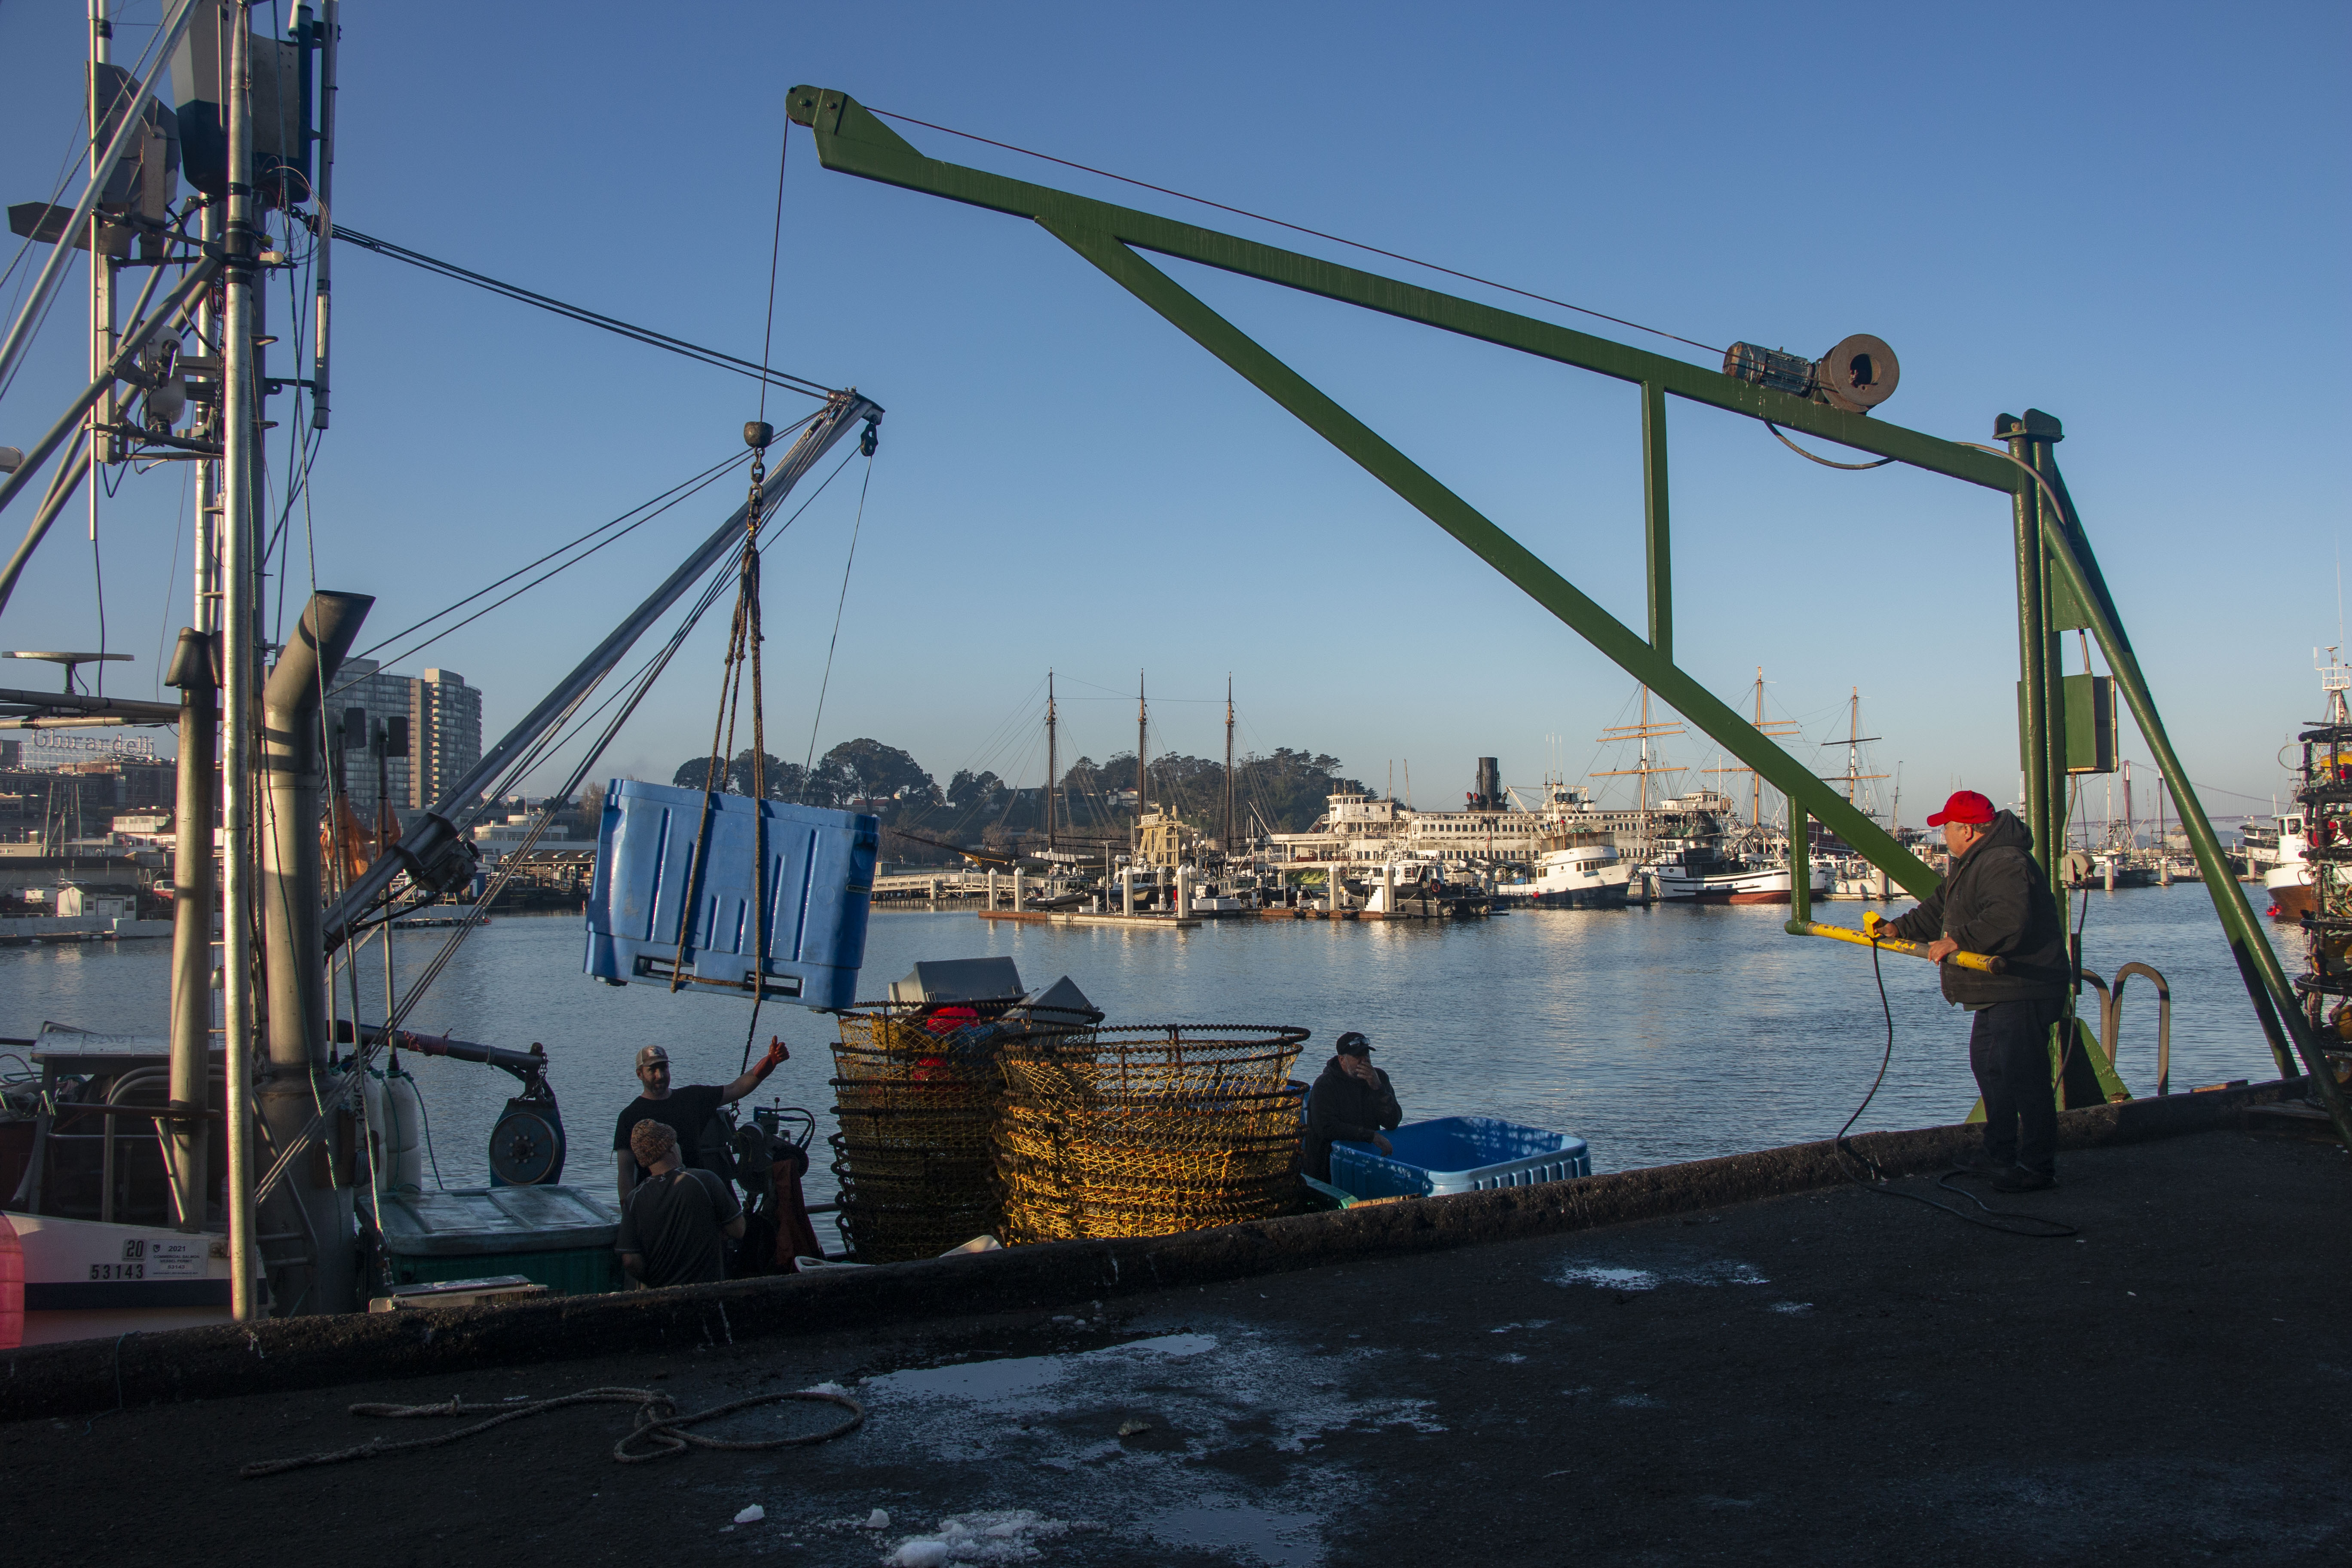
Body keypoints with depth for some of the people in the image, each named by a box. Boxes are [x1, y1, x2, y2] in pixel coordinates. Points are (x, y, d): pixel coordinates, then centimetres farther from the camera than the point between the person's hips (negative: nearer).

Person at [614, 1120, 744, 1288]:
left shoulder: (634, 1199, -2)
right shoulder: (704, 1180, -8)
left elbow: (630, 1261, -5)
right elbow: (738, 1231, -2)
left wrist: (654, 1284, 11)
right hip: (707, 1291, -2)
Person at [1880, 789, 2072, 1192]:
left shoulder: (2005, 864, -20)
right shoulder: (1974, 863, 17)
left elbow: (2008, 920, -34)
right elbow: (1941, 907, 26)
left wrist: (1956, 941, -29)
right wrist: (1901, 928, 18)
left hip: (2021, 992, -12)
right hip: (1995, 992, 12)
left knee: (2023, 1076, -10)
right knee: (1988, 1068, 17)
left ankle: (2038, 1166, -5)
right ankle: (2000, 1156, 27)